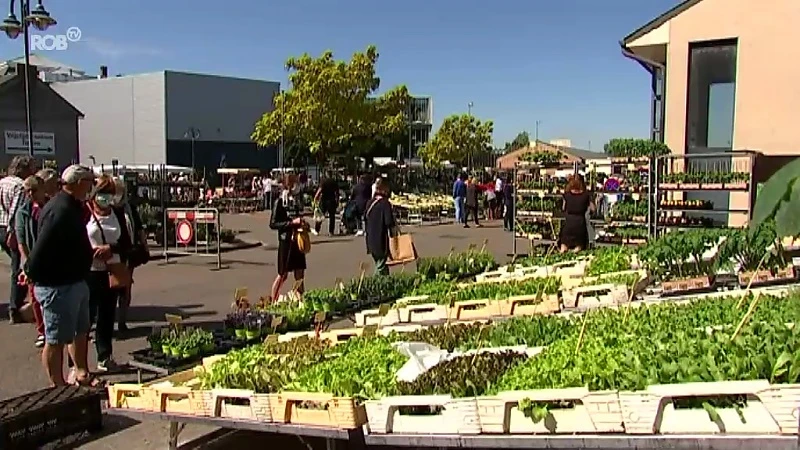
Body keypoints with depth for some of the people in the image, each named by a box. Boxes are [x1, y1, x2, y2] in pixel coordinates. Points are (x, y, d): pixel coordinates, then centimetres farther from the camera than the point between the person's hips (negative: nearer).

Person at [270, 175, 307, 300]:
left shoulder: (296, 200, 10)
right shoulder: (280, 202, -9)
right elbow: (273, 224, -14)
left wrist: (302, 223, 4)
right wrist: (292, 222, -20)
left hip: (298, 240, 6)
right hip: (286, 241, -6)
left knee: (300, 274, 10)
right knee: (283, 275, 0)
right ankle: (273, 303, 11)